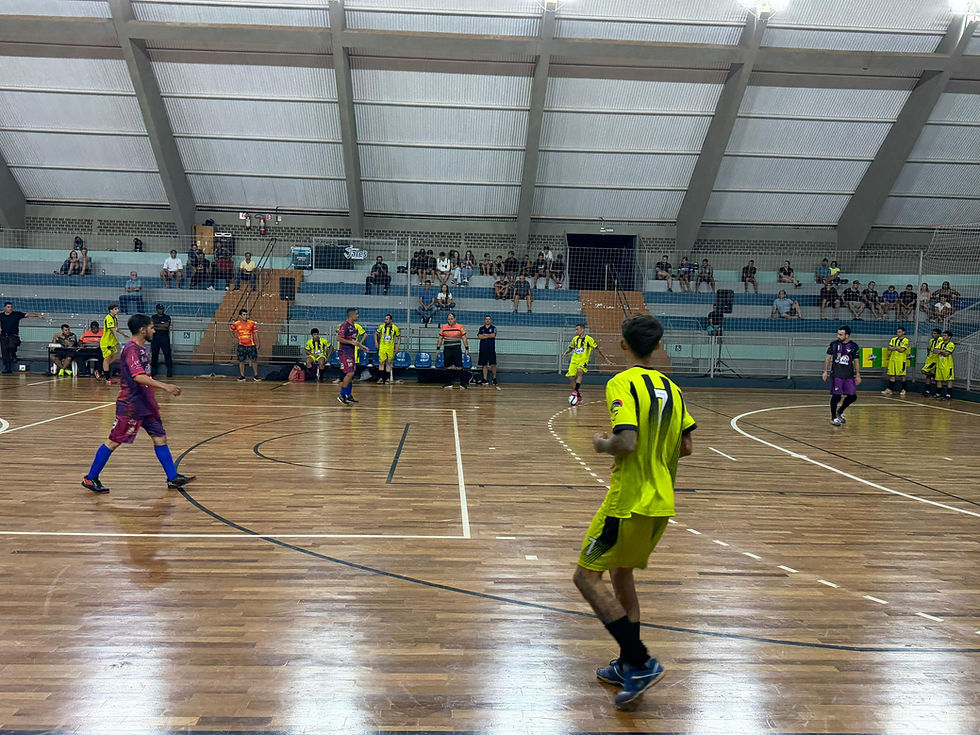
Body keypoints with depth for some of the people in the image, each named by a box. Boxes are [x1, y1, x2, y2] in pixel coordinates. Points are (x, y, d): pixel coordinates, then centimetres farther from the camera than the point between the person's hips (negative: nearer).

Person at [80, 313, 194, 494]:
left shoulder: (141, 348, 12)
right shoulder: (131, 349, -18)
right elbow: (138, 377, -30)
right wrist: (164, 386, -37)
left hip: (145, 404, 9)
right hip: (131, 405, -9)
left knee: (160, 437, 7)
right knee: (114, 441, 0)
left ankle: (173, 478, 10)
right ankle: (90, 479, 12)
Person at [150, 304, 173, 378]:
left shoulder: (167, 317, 6)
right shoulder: (153, 317, 12)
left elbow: (166, 325, -10)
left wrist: (156, 325, -6)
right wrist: (161, 328, -7)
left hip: (165, 338, -2)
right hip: (155, 338, 2)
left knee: (167, 354, -7)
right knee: (154, 354, 5)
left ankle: (169, 371, -5)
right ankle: (153, 371, 15)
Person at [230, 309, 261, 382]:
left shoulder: (252, 323, -3)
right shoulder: (236, 324, -1)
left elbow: (255, 334, 2)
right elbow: (233, 331, 20)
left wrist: (257, 345, -2)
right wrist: (237, 338, 13)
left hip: (251, 345, -1)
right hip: (241, 346, 1)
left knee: (254, 360, 1)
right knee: (241, 361, 4)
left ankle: (255, 376, 11)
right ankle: (242, 376, 13)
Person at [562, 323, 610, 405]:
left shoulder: (588, 338, -4)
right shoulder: (575, 339, 11)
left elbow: (597, 349, -2)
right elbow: (571, 348, 25)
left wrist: (605, 358, -3)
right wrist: (566, 352, 4)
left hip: (583, 361, -5)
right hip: (574, 360, 5)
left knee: (579, 371, -34)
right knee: (570, 378, -5)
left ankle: (575, 392, -37)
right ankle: (578, 397, 10)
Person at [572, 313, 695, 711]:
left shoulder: (622, 384, -14)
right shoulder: (671, 387, 9)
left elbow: (626, 442, -25)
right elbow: (685, 447, 10)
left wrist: (602, 444, -5)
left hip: (629, 500, -8)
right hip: (662, 501, 8)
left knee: (586, 576, 0)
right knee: (621, 574, 21)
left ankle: (640, 662, -3)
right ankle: (628, 665, 29)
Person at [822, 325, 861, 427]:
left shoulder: (854, 346, 2)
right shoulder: (834, 344, 0)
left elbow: (856, 361, 8)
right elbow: (828, 357, 6)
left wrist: (858, 375, 4)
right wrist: (825, 371, 1)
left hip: (849, 375, 2)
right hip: (836, 375, -2)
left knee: (853, 396, 2)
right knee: (836, 396, -5)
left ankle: (840, 412, 25)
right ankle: (833, 417, 10)